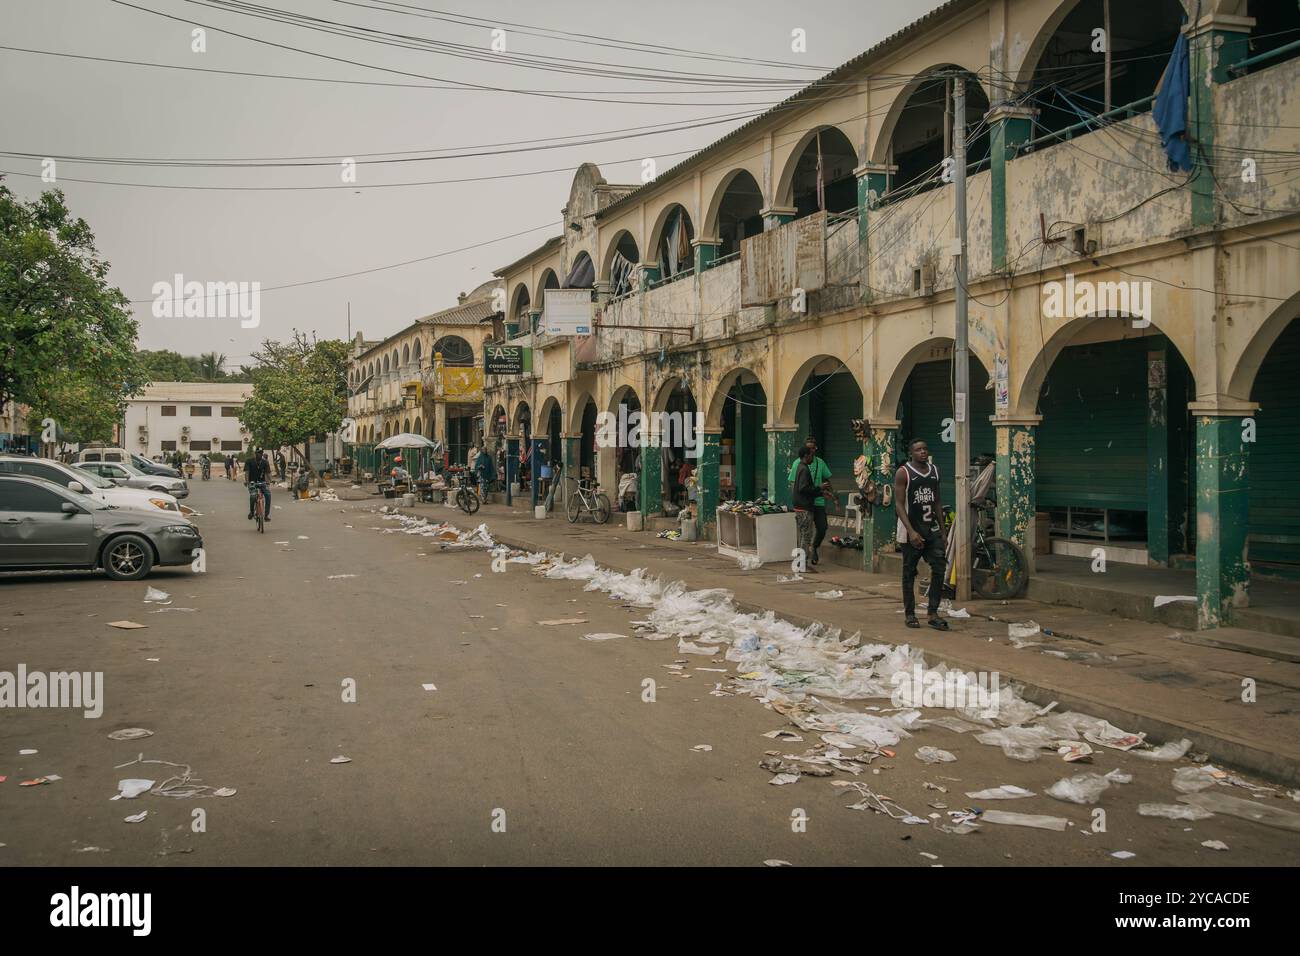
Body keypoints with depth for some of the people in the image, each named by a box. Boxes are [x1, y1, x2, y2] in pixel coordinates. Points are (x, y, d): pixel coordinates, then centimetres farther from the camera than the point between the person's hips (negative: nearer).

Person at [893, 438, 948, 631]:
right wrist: (911, 531, -21)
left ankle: (933, 613, 2)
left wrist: (942, 529, 11)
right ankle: (909, 614, 14)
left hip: (932, 529, 5)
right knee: (909, 573, 3)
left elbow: (937, 502, 16)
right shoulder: (903, 473, -8)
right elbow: (899, 504, -13)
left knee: (939, 568, -4)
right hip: (911, 531, -5)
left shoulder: (934, 470, 10)